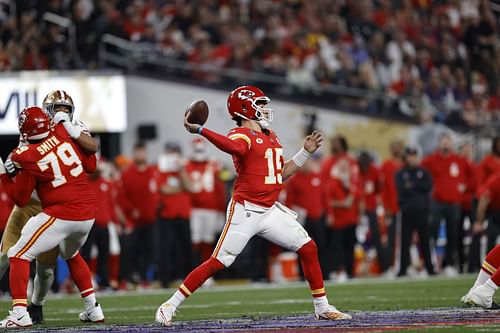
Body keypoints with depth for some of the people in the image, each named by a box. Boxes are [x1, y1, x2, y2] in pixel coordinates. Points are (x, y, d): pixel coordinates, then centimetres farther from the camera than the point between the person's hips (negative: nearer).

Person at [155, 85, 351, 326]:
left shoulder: (271, 137, 16)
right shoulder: (241, 135, -11)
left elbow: (282, 174, 22)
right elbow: (233, 146, -37)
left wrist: (306, 152, 18)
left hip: (270, 211, 8)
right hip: (245, 211, -8)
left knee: (308, 247, 4)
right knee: (218, 262, -11)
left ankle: (322, 308, 15)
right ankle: (170, 305, -3)